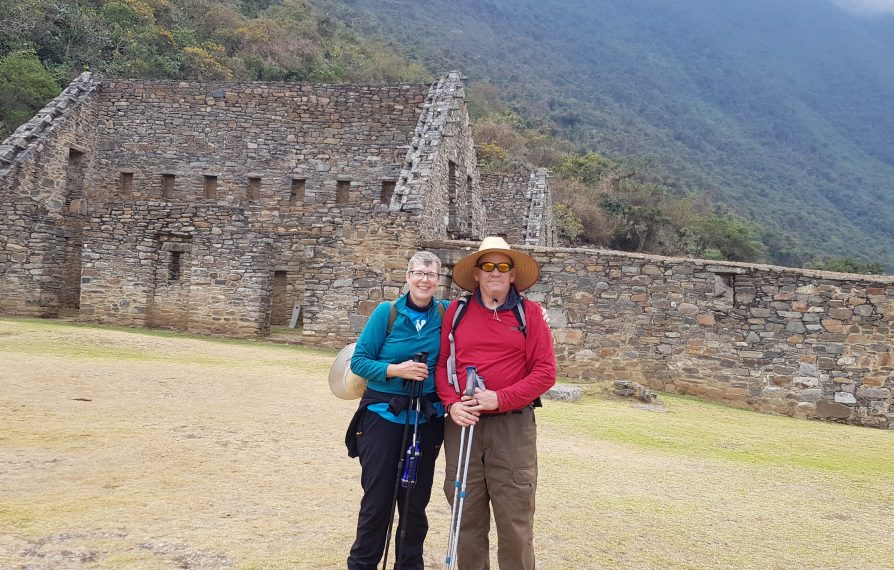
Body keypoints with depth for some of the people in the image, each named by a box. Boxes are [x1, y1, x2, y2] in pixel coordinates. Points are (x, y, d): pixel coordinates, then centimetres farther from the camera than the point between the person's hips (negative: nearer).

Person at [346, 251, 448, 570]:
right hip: (384, 415, -2)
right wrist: (397, 369, -20)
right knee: (377, 498, 3)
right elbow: (358, 361, -7)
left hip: (427, 420, 3)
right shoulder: (387, 313, -8)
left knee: (416, 499, 10)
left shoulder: (446, 314, -1)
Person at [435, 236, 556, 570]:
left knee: (515, 514, 1)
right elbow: (441, 364, 8)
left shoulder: (529, 313, 1)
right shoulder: (456, 312, 8)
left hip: (513, 425, -2)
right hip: (463, 423, 2)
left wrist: (501, 399, -14)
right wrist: (452, 403, -9)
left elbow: (545, 372, -3)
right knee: (467, 512, 10)